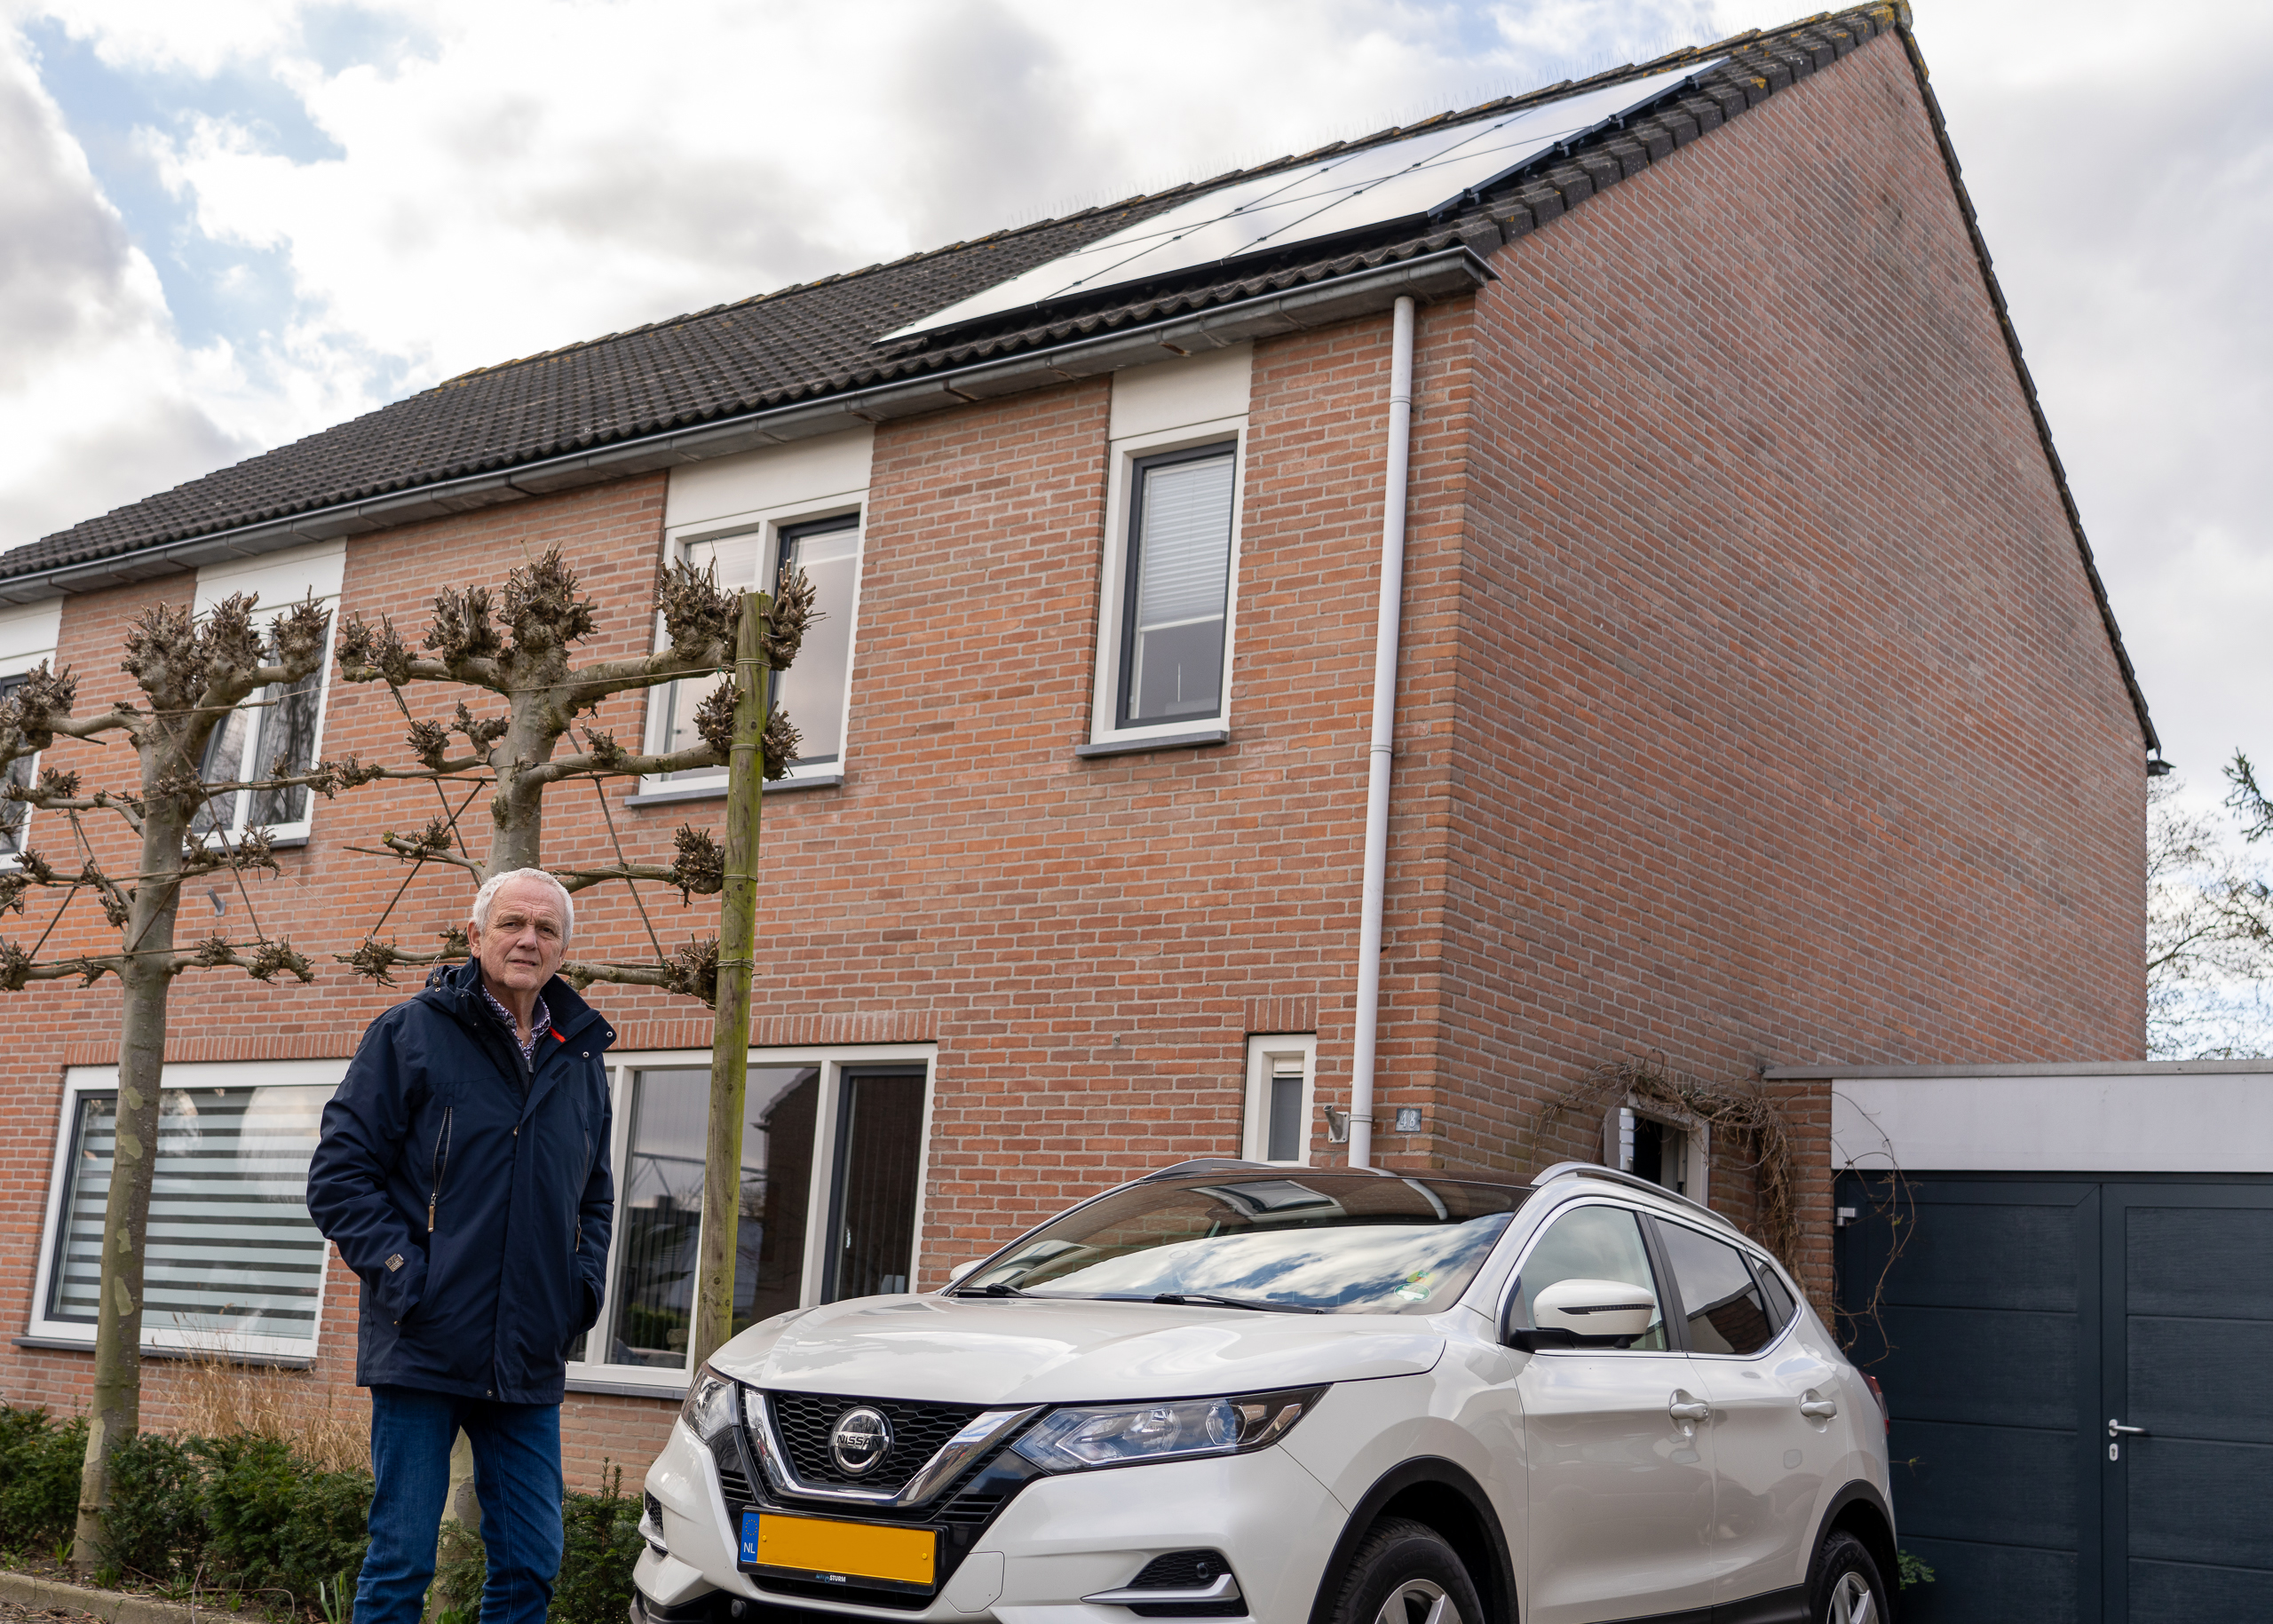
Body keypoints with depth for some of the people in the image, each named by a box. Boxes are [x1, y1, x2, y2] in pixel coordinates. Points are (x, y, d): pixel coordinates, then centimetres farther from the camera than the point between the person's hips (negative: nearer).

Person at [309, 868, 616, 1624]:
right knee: (402, 1561, 0)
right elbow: (339, 1173, -5)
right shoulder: (410, 1032, -1)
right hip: (423, 1351, -5)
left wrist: (583, 1279, 8)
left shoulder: (581, 1057, 14)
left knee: (531, 1563, 7)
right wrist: (402, 1271, -13)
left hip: (530, 1363, 5)